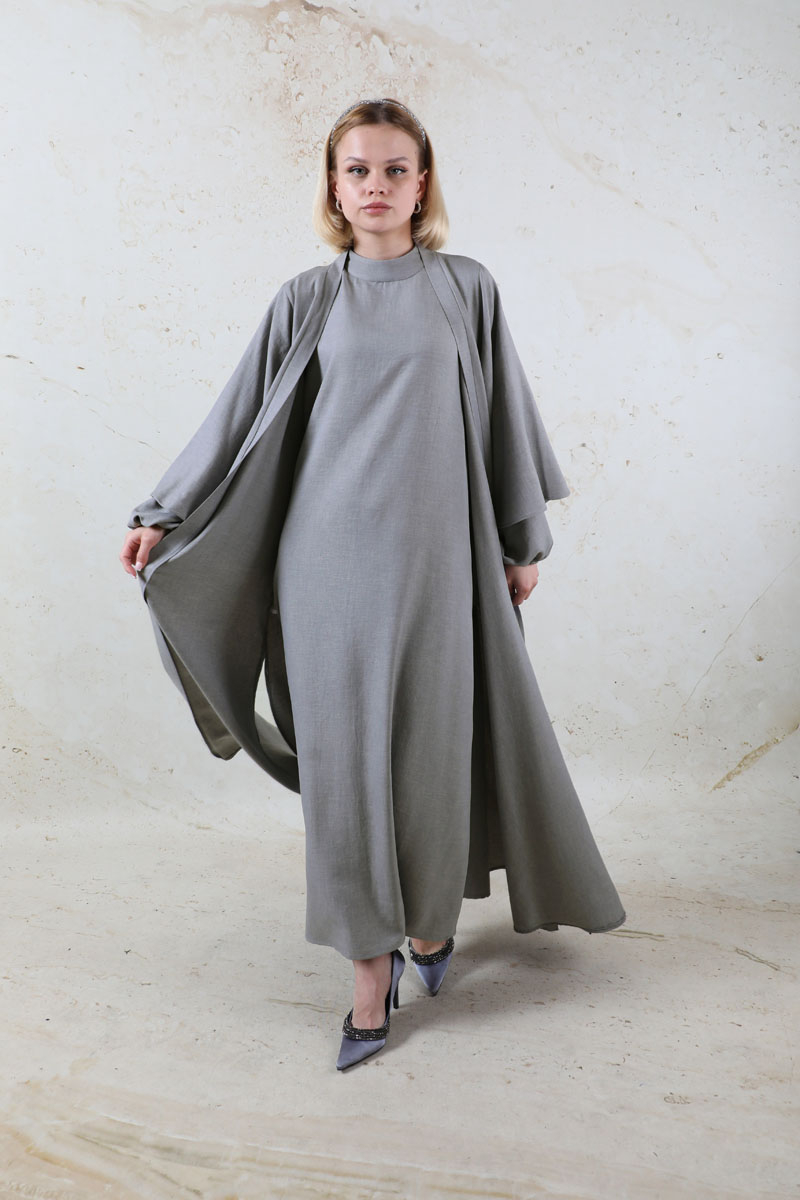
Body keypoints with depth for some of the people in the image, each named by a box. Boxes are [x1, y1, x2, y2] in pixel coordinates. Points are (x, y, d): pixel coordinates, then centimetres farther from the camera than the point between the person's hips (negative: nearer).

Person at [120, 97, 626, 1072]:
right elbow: (242, 412, 9)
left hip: (431, 550, 0)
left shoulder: (465, 288, 7)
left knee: (431, 744, 4)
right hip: (330, 550, 1)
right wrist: (167, 515, 7)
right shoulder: (306, 300, 8)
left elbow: (502, 414, 10)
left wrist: (522, 537, 9)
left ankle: (433, 915, 31)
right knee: (343, 750, 0)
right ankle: (370, 972, 13)